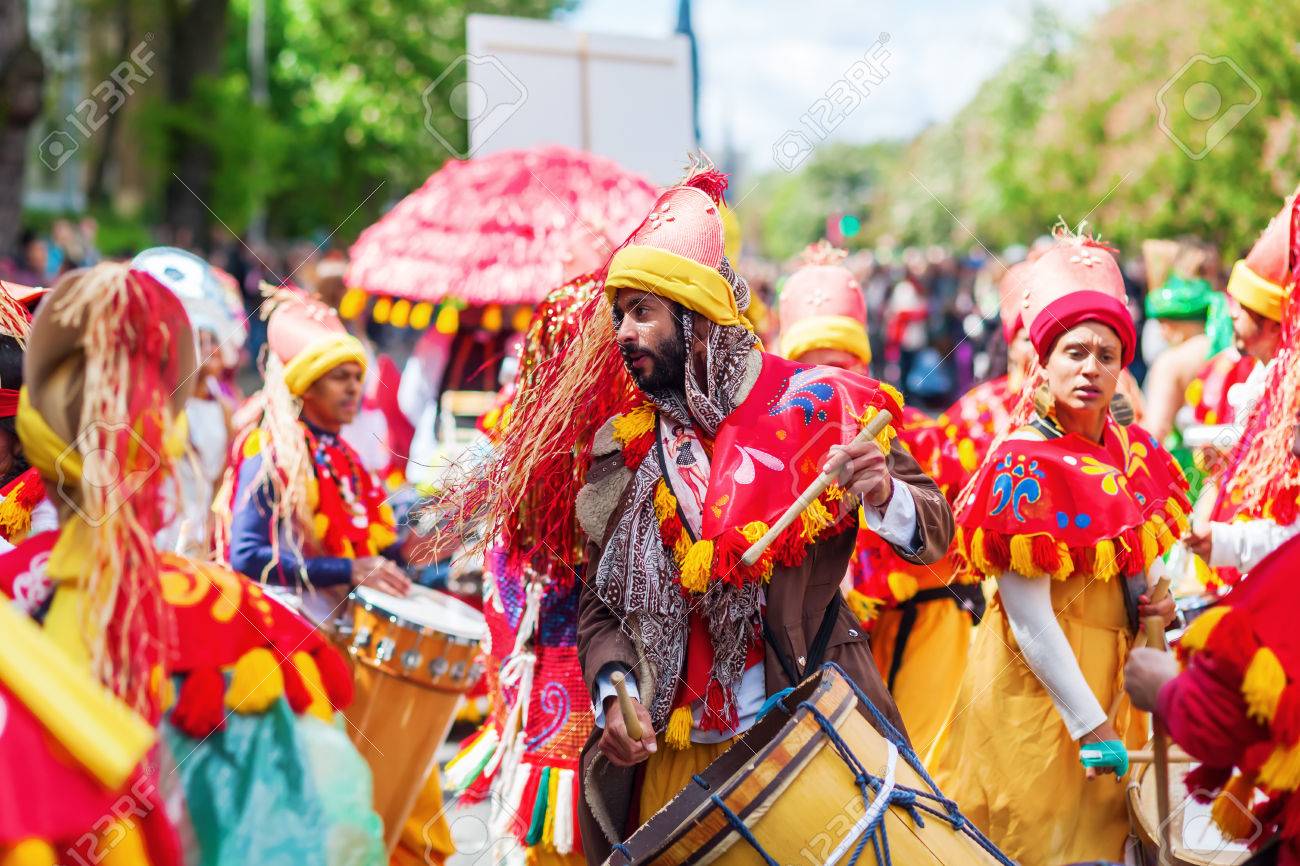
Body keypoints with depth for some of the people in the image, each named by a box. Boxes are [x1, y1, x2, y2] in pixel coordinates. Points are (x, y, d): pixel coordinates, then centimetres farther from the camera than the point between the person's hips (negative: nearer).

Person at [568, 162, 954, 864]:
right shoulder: (622, 452, 5)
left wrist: (884, 497, -23)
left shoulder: (810, 407, -3)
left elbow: (935, 533, -2)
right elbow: (599, 604, 8)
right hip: (672, 760, 3)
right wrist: (614, 691, -11)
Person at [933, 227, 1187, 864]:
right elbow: (1028, 620, -20)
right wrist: (1088, 726, -20)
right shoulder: (1025, 467, -18)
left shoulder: (1134, 452, 2)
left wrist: (1156, 601, -4)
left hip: (1108, 674, 7)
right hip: (1038, 684, -7)